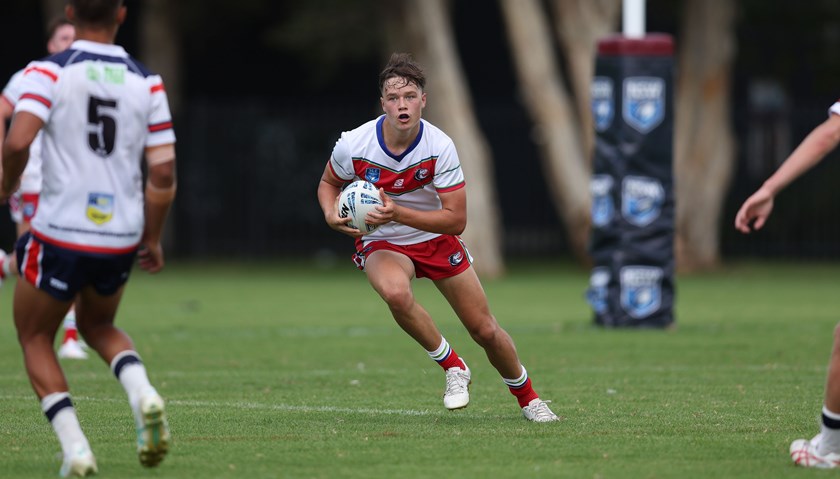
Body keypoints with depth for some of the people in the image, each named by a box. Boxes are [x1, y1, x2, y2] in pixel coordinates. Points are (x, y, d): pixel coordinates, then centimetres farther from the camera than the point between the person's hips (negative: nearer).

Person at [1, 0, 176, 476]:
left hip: (60, 236, -4)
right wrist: (153, 239, 12)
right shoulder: (147, 82, 2)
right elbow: (163, 173, -1)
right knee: (99, 324, 30)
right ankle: (143, 392, -1)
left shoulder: (50, 71, -7)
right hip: (121, 240, 4)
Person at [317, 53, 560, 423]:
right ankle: (453, 367, -15)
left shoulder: (440, 147, -23)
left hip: (437, 239, 1)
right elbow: (329, 183, 3)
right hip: (382, 244, -1)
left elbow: (456, 220, -22)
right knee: (396, 293, -37)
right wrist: (331, 214, -20)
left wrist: (397, 213, -34)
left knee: (485, 331, 3)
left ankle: (527, 396, 32)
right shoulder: (353, 145, -20)